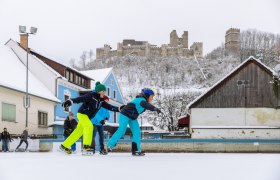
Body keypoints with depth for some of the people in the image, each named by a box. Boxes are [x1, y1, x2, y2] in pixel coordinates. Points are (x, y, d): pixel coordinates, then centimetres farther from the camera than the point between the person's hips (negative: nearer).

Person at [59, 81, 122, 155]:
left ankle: (64, 146, 21)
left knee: (78, 132, 10)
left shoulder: (101, 100, 3)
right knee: (89, 126, -27)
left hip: (87, 117, 8)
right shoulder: (90, 96, -20)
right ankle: (86, 147, -28)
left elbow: (108, 106, 9)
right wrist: (71, 101, -48)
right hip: (82, 114, -8)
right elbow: (80, 99, -32)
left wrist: (118, 109, 1)